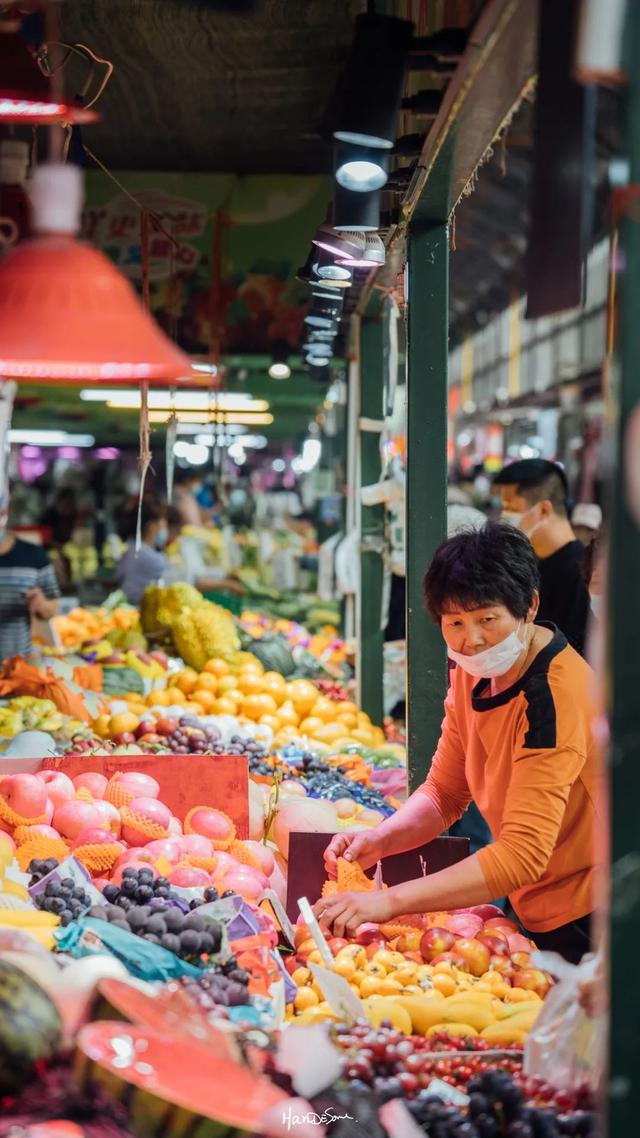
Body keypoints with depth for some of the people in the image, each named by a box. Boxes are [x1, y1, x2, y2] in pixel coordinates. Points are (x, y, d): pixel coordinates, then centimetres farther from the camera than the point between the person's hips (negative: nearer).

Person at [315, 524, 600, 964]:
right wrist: (378, 840, -14)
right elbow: (444, 791, 7)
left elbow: (523, 854, -33)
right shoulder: (475, 670, 0)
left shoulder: (556, 696, -28)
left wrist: (390, 901, -38)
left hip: (585, 923, -8)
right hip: (532, 910, 8)